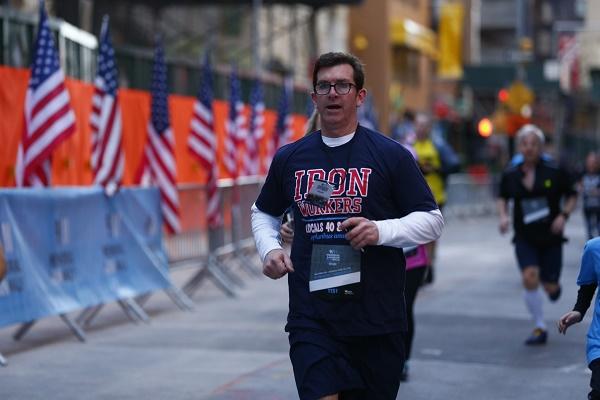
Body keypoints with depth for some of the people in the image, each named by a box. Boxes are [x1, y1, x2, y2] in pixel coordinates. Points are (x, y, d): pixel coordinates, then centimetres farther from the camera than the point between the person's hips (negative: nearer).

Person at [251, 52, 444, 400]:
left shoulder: (392, 155, 0)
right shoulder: (289, 159, 9)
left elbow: (433, 220, 0)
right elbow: (264, 213, 25)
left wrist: (380, 231, -17)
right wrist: (270, 249, 4)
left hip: (377, 320, -1)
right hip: (311, 318, 1)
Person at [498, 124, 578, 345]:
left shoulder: (554, 172, -8)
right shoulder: (510, 175, -2)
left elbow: (572, 196, 3)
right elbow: (502, 198, 15)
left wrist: (563, 215, -13)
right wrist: (503, 216, -3)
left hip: (550, 237, -1)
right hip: (524, 238, 1)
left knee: (549, 286, 2)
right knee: (530, 277, -18)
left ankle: (554, 286, 45)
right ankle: (540, 328, -4)